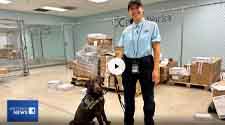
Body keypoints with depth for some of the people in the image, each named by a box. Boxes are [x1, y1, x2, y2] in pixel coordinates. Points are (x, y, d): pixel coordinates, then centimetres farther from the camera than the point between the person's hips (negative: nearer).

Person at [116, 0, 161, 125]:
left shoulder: (152, 26, 1)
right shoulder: (126, 30, 10)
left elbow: (156, 49, -5)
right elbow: (121, 50, 10)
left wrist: (156, 69, -13)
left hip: (145, 64, -3)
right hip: (128, 66, 3)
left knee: (148, 98, 6)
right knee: (128, 98, 13)